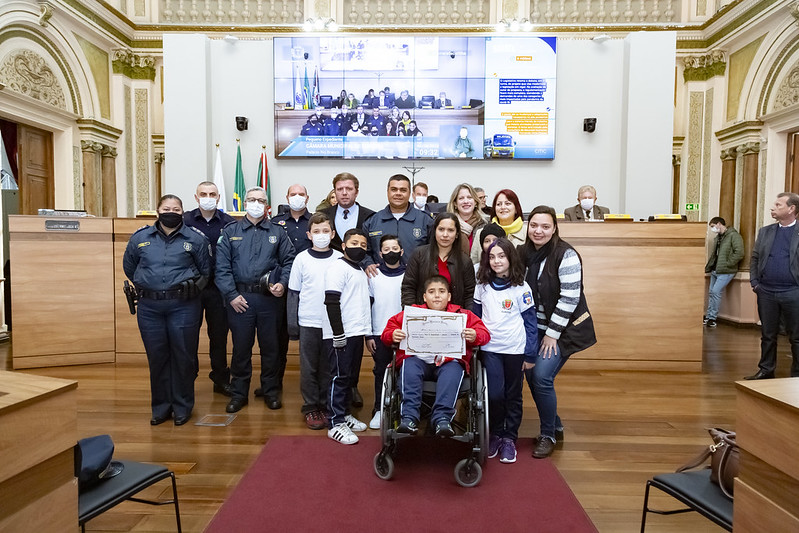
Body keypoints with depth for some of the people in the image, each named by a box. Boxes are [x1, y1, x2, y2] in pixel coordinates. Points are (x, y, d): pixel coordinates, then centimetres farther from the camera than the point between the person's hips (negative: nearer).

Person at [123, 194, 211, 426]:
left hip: (183, 307, -2)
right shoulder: (140, 237, 7)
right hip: (150, 307, 3)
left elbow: (206, 270, 9)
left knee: (183, 357, 3)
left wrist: (191, 288, 6)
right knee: (156, 357, 9)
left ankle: (182, 407, 18)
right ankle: (160, 407, 24)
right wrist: (146, 287, 17)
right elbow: (129, 267, 20)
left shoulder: (195, 238, 0)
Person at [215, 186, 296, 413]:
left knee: (270, 346, 8)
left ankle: (271, 391, 23)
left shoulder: (277, 232, 10)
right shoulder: (230, 232, 8)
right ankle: (238, 393, 22)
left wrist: (283, 283, -10)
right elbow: (222, 267, 2)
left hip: (270, 298, 1)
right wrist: (231, 295, -7)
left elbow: (289, 261, 7)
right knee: (241, 347, 7)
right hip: (240, 298, 0)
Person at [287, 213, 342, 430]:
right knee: (308, 367, 6)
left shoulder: (340, 259, 2)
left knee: (328, 367, 9)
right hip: (308, 322, 0)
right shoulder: (302, 259, 1)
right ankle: (310, 408, 19)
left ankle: (326, 406, 23)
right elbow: (293, 293, 3)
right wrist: (292, 323, 0)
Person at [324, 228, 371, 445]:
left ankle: (345, 414, 28)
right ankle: (336, 424, 4)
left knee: (350, 376, 15)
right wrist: (338, 333, -20)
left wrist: (367, 331, 20)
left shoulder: (361, 271, 18)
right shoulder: (338, 268, -9)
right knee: (340, 377, -3)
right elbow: (331, 303, -16)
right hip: (340, 335, -8)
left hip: (356, 333, 8)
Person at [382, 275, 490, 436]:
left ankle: (442, 418, -37)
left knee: (454, 370, -33)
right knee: (409, 366, -31)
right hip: (418, 360, 1)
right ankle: (409, 417, -34)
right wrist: (393, 335, -9)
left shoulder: (462, 314, 16)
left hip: (449, 361, 0)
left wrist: (474, 336, -14)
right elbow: (390, 327, 16)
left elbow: (484, 333, 11)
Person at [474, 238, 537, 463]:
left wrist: (531, 353, -3)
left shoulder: (521, 287, -4)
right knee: (494, 394, -5)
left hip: (515, 349, -1)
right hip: (490, 348, 1)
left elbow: (530, 320, -1)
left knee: (513, 395, 9)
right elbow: (476, 316, 11)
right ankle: (495, 435, 18)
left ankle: (509, 438, 25)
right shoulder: (482, 286, 4)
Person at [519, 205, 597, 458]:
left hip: (564, 328, -6)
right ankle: (555, 425, 30)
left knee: (542, 376, -15)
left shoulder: (565, 255, -17)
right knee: (530, 374, 6)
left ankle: (548, 435, 7)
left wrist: (552, 333, -17)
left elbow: (569, 298, -19)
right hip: (536, 328, 7)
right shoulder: (524, 253, 2)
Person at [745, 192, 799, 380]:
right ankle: (766, 370, 22)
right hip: (766, 292, 3)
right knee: (768, 335, 12)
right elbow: (754, 258, 12)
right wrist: (754, 282, 2)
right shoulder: (765, 232, 9)